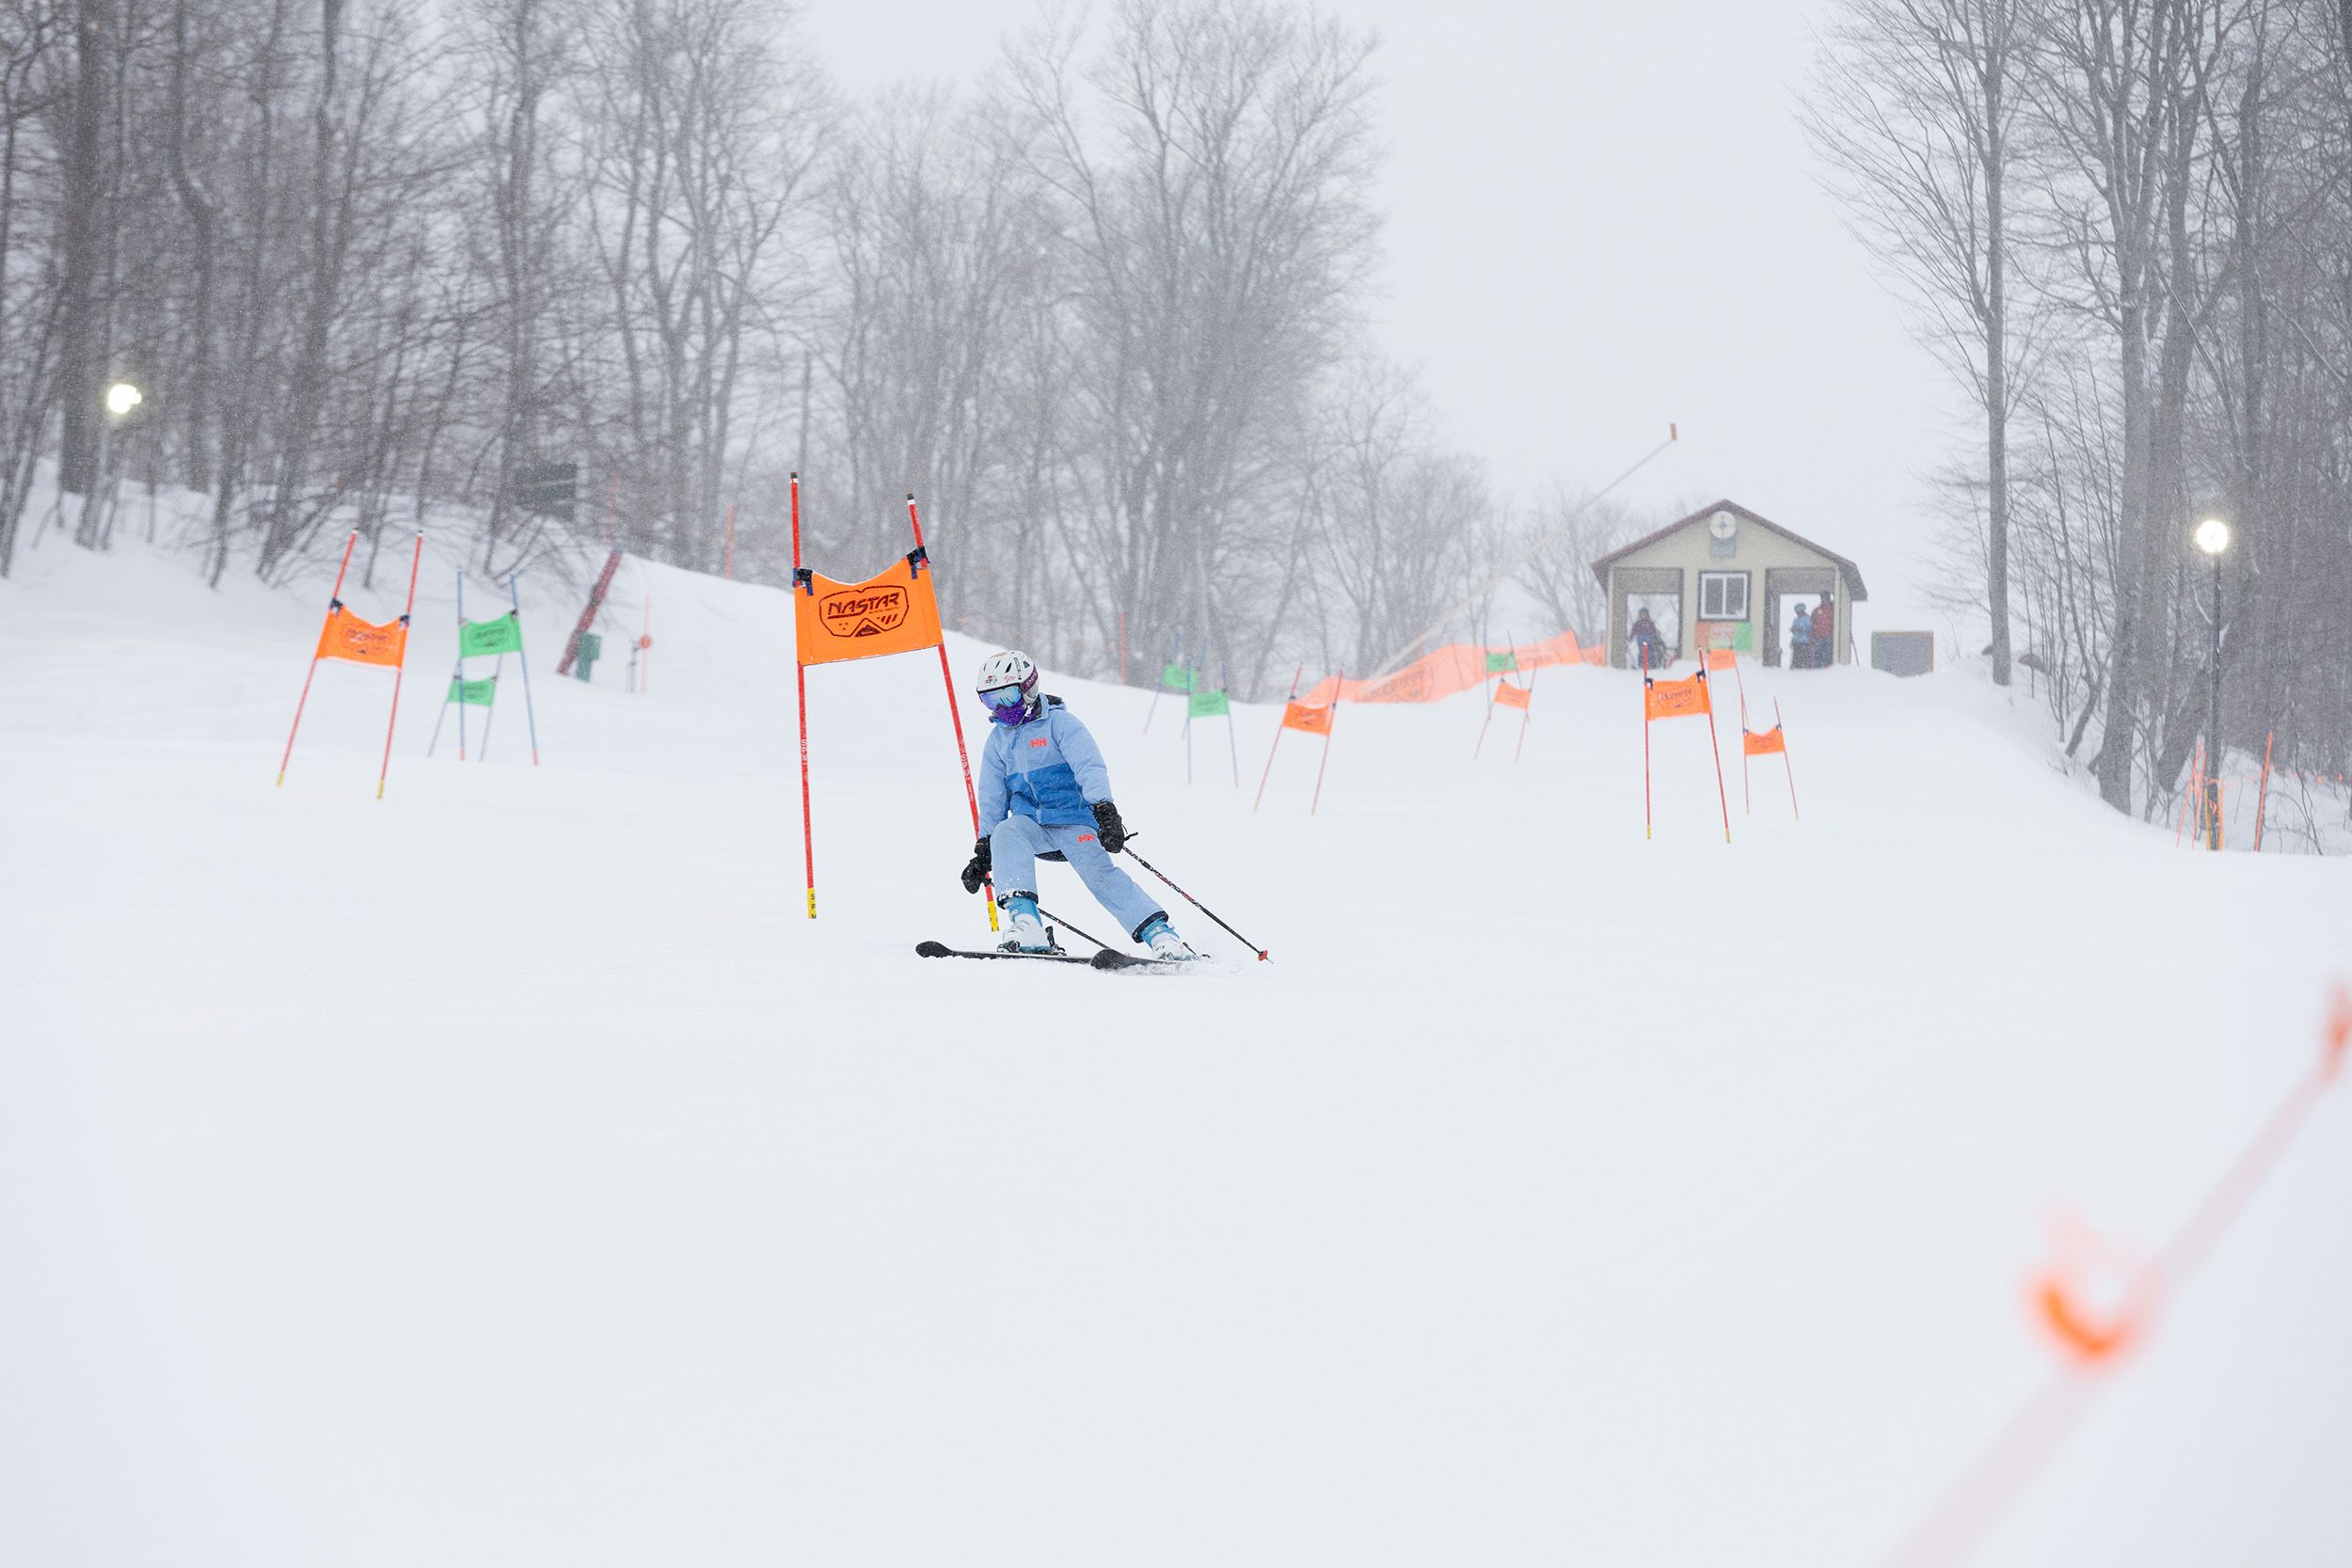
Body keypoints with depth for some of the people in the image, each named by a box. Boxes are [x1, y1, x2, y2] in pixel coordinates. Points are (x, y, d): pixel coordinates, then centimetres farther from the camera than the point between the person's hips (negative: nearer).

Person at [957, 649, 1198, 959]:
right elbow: (992, 799, 21)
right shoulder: (997, 741, 14)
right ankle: (1028, 927, -40)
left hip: (1074, 820, -4)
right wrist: (983, 851, 16)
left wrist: (1105, 811, -31)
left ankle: (1162, 937, -19)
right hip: (1032, 825, 4)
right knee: (1005, 833, -29)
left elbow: (1090, 768, -16)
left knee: (1100, 875, -24)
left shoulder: (1059, 723, -4)